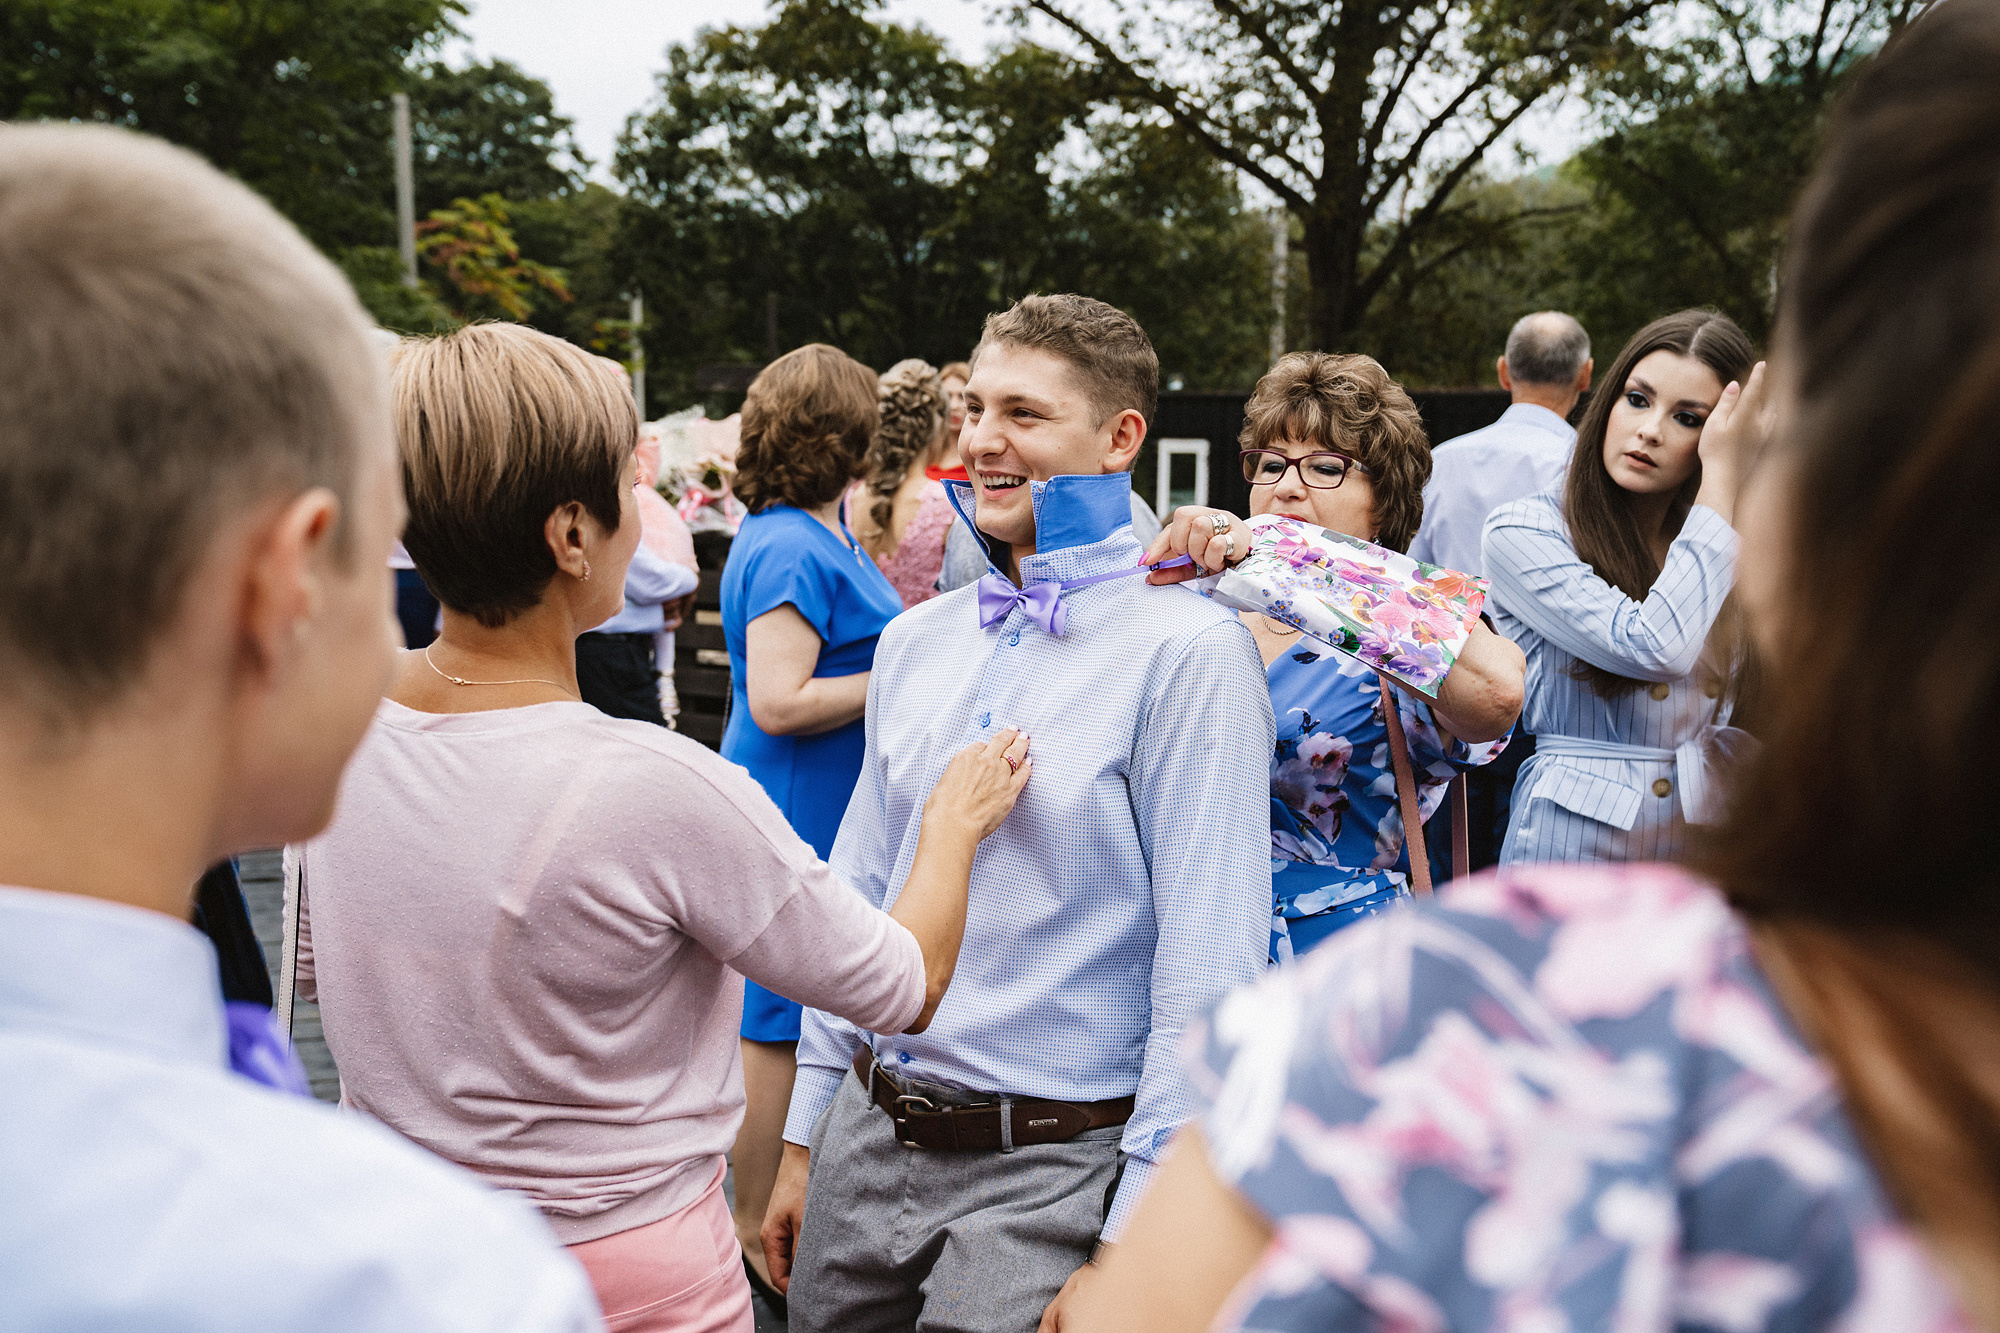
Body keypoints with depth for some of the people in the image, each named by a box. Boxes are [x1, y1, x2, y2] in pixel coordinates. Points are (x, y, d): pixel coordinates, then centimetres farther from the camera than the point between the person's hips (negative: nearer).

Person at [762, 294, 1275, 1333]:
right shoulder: (913, 643, 7)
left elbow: (1206, 974, -16)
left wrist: (1132, 1248, -16)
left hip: (1050, 1170, -6)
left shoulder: (1189, 654, -13)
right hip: (866, 1140, 6)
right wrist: (804, 1139, 14)